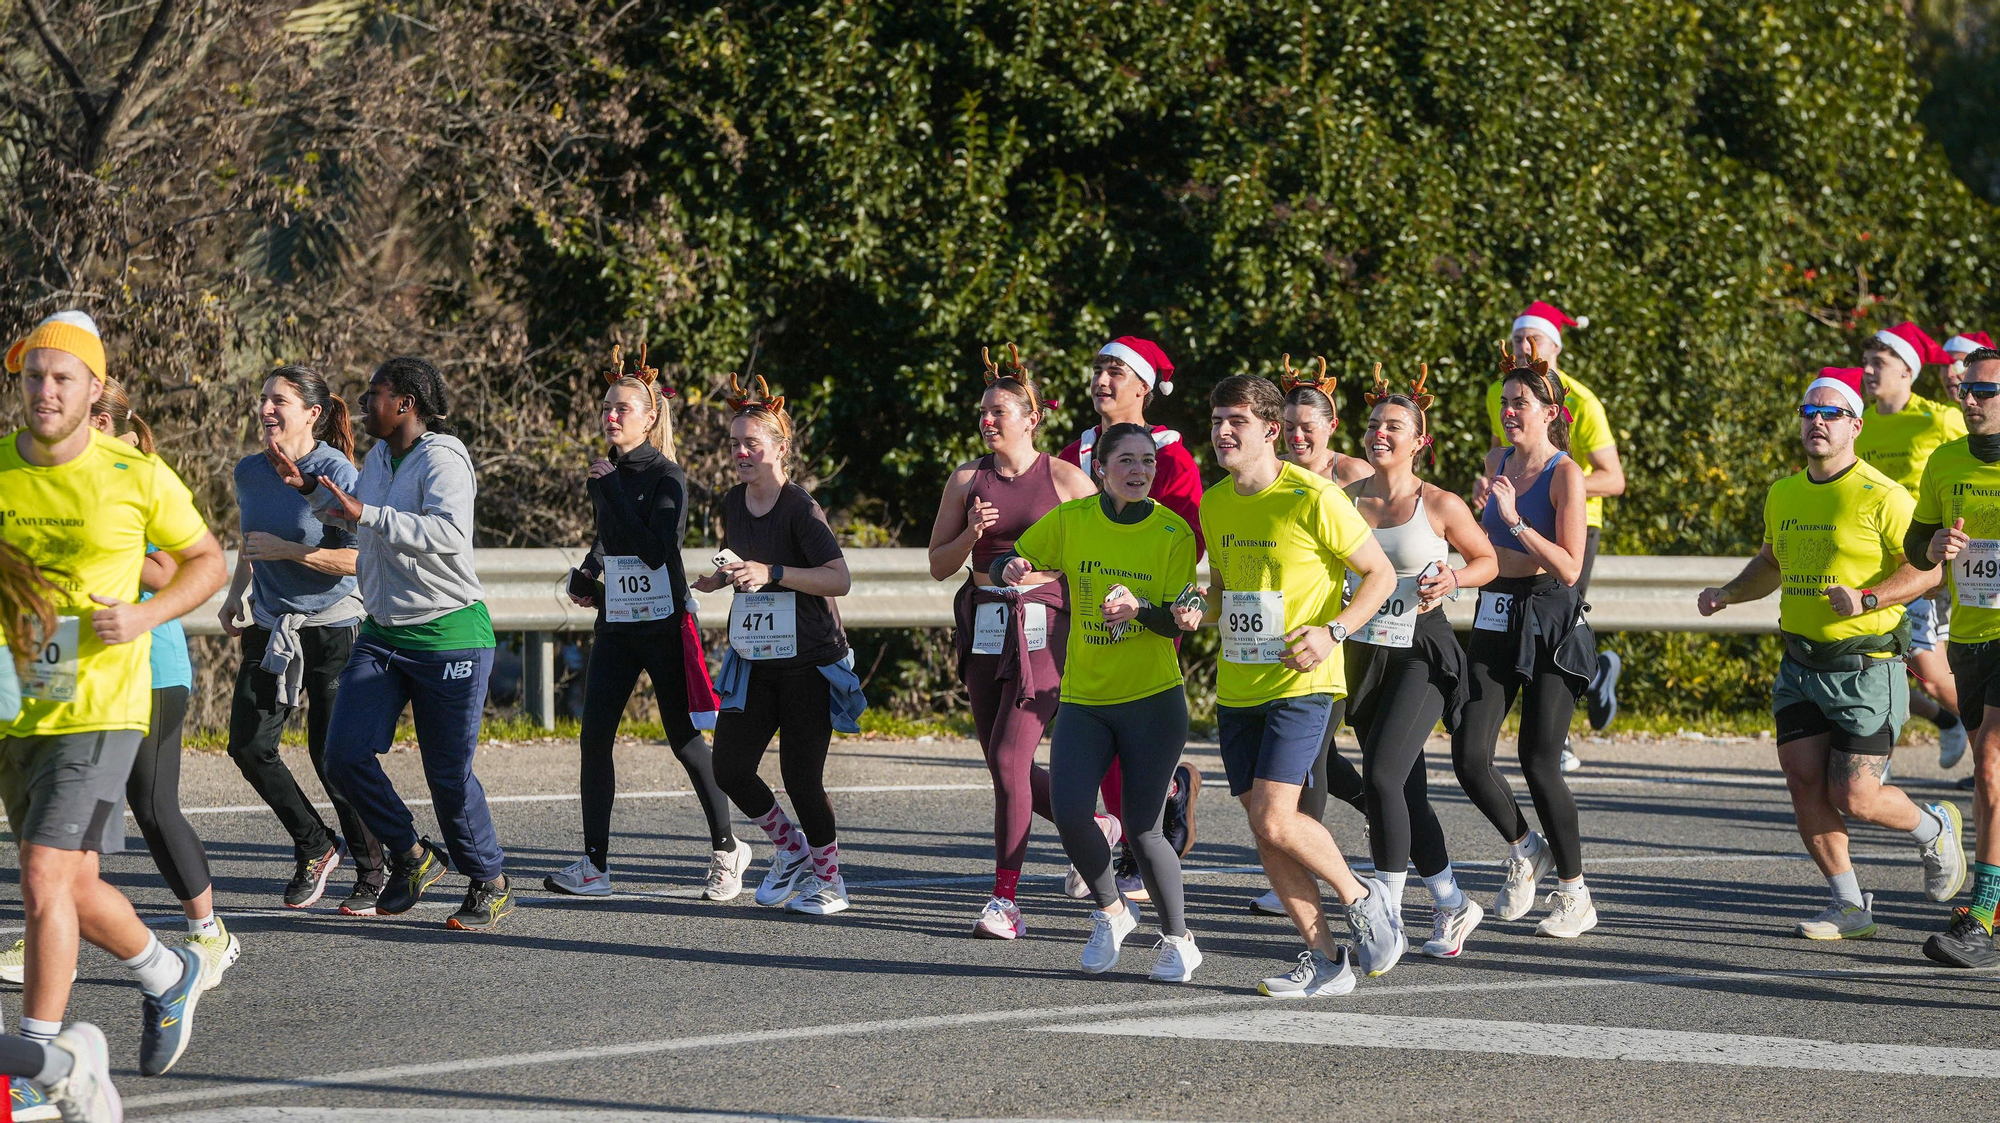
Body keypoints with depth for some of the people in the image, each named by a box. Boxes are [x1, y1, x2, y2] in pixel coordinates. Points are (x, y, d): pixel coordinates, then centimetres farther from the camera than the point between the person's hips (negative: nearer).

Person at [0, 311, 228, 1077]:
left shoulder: (137, 477, -6)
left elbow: (208, 561, 8)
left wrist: (145, 617, -9)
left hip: (99, 711, -4)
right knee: (75, 892, 16)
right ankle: (167, 975, 44)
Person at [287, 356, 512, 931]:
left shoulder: (442, 458, -15)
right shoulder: (378, 457, 12)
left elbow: (448, 533, -32)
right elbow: (354, 519, 33)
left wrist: (368, 513, -33)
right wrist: (308, 486, 20)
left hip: (448, 636, -8)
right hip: (381, 634, 8)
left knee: (449, 775, -2)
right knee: (344, 754, -5)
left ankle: (490, 884, 17)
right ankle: (411, 856, 14)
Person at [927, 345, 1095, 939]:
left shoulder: (1065, 479, -2)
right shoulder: (967, 479, 9)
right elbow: (939, 565, 10)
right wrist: (971, 534, -8)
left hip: (1042, 628, -5)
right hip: (984, 626, 5)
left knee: (1009, 758, -14)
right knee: (1004, 764, 8)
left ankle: (1005, 901, -10)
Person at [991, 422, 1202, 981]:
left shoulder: (1173, 532, -6)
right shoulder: (1071, 520, 0)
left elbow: (1179, 622, -9)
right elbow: (1004, 566, 7)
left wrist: (1138, 607, -29)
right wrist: (1011, 570, -17)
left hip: (1153, 699, -2)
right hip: (1083, 698, 2)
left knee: (1143, 829, -8)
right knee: (1069, 813, -14)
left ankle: (1178, 941, 14)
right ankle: (1111, 911, 14)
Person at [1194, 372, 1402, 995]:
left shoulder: (1312, 498, -12)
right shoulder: (1214, 504, 8)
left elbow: (1381, 572, -5)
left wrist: (1334, 632, -17)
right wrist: (1198, 612, 1)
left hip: (1299, 682, -7)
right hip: (1237, 686, 7)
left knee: (1273, 820, -17)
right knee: (1264, 826, 4)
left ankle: (1361, 898, 8)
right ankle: (1326, 960, 13)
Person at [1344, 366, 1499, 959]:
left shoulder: (1441, 505, -5)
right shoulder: (1346, 498, 4)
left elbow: (1488, 561, 7)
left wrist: (1451, 581, -12)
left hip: (1421, 654, -5)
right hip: (1363, 654, 5)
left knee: (1381, 774, -20)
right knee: (1407, 791, 10)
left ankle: (1387, 916, -14)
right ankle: (1450, 903, 26)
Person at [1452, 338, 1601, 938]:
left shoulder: (1564, 474, -10)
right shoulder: (1498, 461, 10)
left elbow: (1569, 568, -19)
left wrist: (1515, 521, -25)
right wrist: (1480, 514, 7)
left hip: (1549, 623, -6)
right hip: (1495, 618, 6)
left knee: (1539, 763, -6)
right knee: (1469, 758, -4)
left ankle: (1575, 895, 9)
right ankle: (1524, 849, 22)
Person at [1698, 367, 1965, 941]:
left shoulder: (1882, 496, -12)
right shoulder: (1783, 495, 10)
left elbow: (1928, 566, -14)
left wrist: (1867, 600, -26)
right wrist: (1728, 594, 11)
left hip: (1866, 667, -6)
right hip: (1801, 664, 6)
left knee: (1853, 798, -7)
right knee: (1805, 786, -3)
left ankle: (1933, 829, 25)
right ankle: (1850, 907, 11)